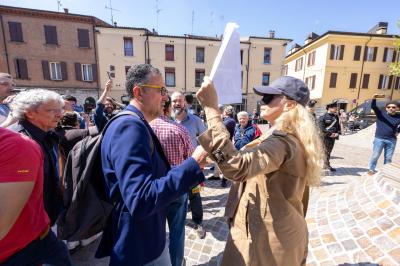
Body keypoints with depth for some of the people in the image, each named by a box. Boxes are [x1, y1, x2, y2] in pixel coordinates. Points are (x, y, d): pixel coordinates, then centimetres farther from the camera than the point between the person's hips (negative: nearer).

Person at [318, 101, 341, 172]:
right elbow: (322, 129, -16)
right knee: (326, 151, -2)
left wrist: (337, 133, -2)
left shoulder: (336, 117, 11)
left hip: (333, 137, 7)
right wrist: (330, 134, -17)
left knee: (329, 151, 14)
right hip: (325, 137, -7)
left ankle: (325, 165, 25)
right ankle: (327, 165, 5)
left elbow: (338, 126, 16)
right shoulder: (323, 117, -11)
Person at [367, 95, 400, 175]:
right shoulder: (381, 113, -5)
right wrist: (374, 99, -38)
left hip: (392, 140, 3)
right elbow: (373, 107, -22)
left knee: (388, 158, 12)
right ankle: (371, 169, 15)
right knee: (375, 155, 4)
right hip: (379, 139, -2)